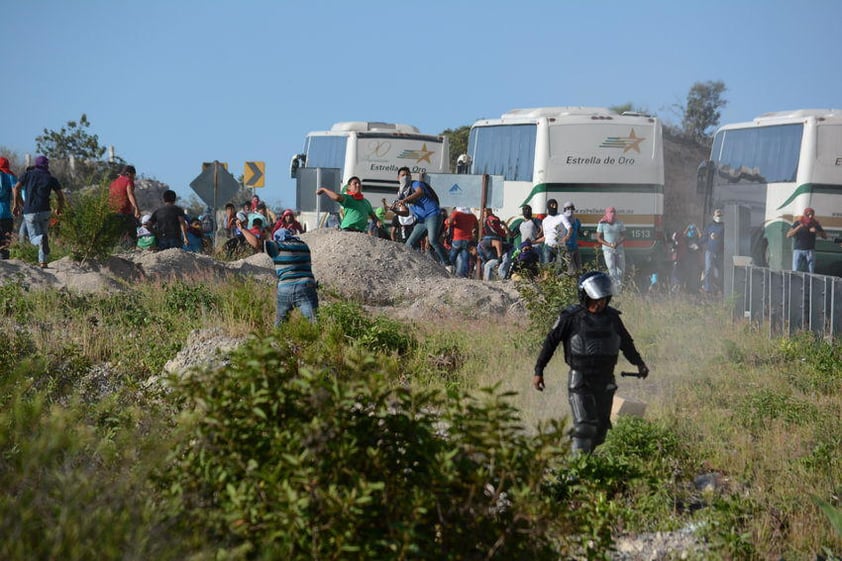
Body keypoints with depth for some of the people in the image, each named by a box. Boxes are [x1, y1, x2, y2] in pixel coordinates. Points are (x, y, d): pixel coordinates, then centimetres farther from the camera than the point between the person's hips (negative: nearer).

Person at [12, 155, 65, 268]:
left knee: (34, 238, 10)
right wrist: (59, 208, 19)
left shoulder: (28, 174, 8)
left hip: (29, 212, 0)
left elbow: (16, 189, -4)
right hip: (44, 211, 0)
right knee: (44, 234, 21)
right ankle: (43, 261, 11)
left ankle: (41, 240, -27)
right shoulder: (51, 179, 6)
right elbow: (61, 196, 0)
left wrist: (17, 204, 6)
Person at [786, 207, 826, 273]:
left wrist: (816, 231, -14)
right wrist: (798, 227, -23)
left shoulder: (815, 224, 3)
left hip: (810, 251, 2)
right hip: (798, 250, -2)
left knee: (811, 272, -3)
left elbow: (825, 236, 5)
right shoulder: (797, 223, -2)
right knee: (795, 271, -9)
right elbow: (788, 235, -11)